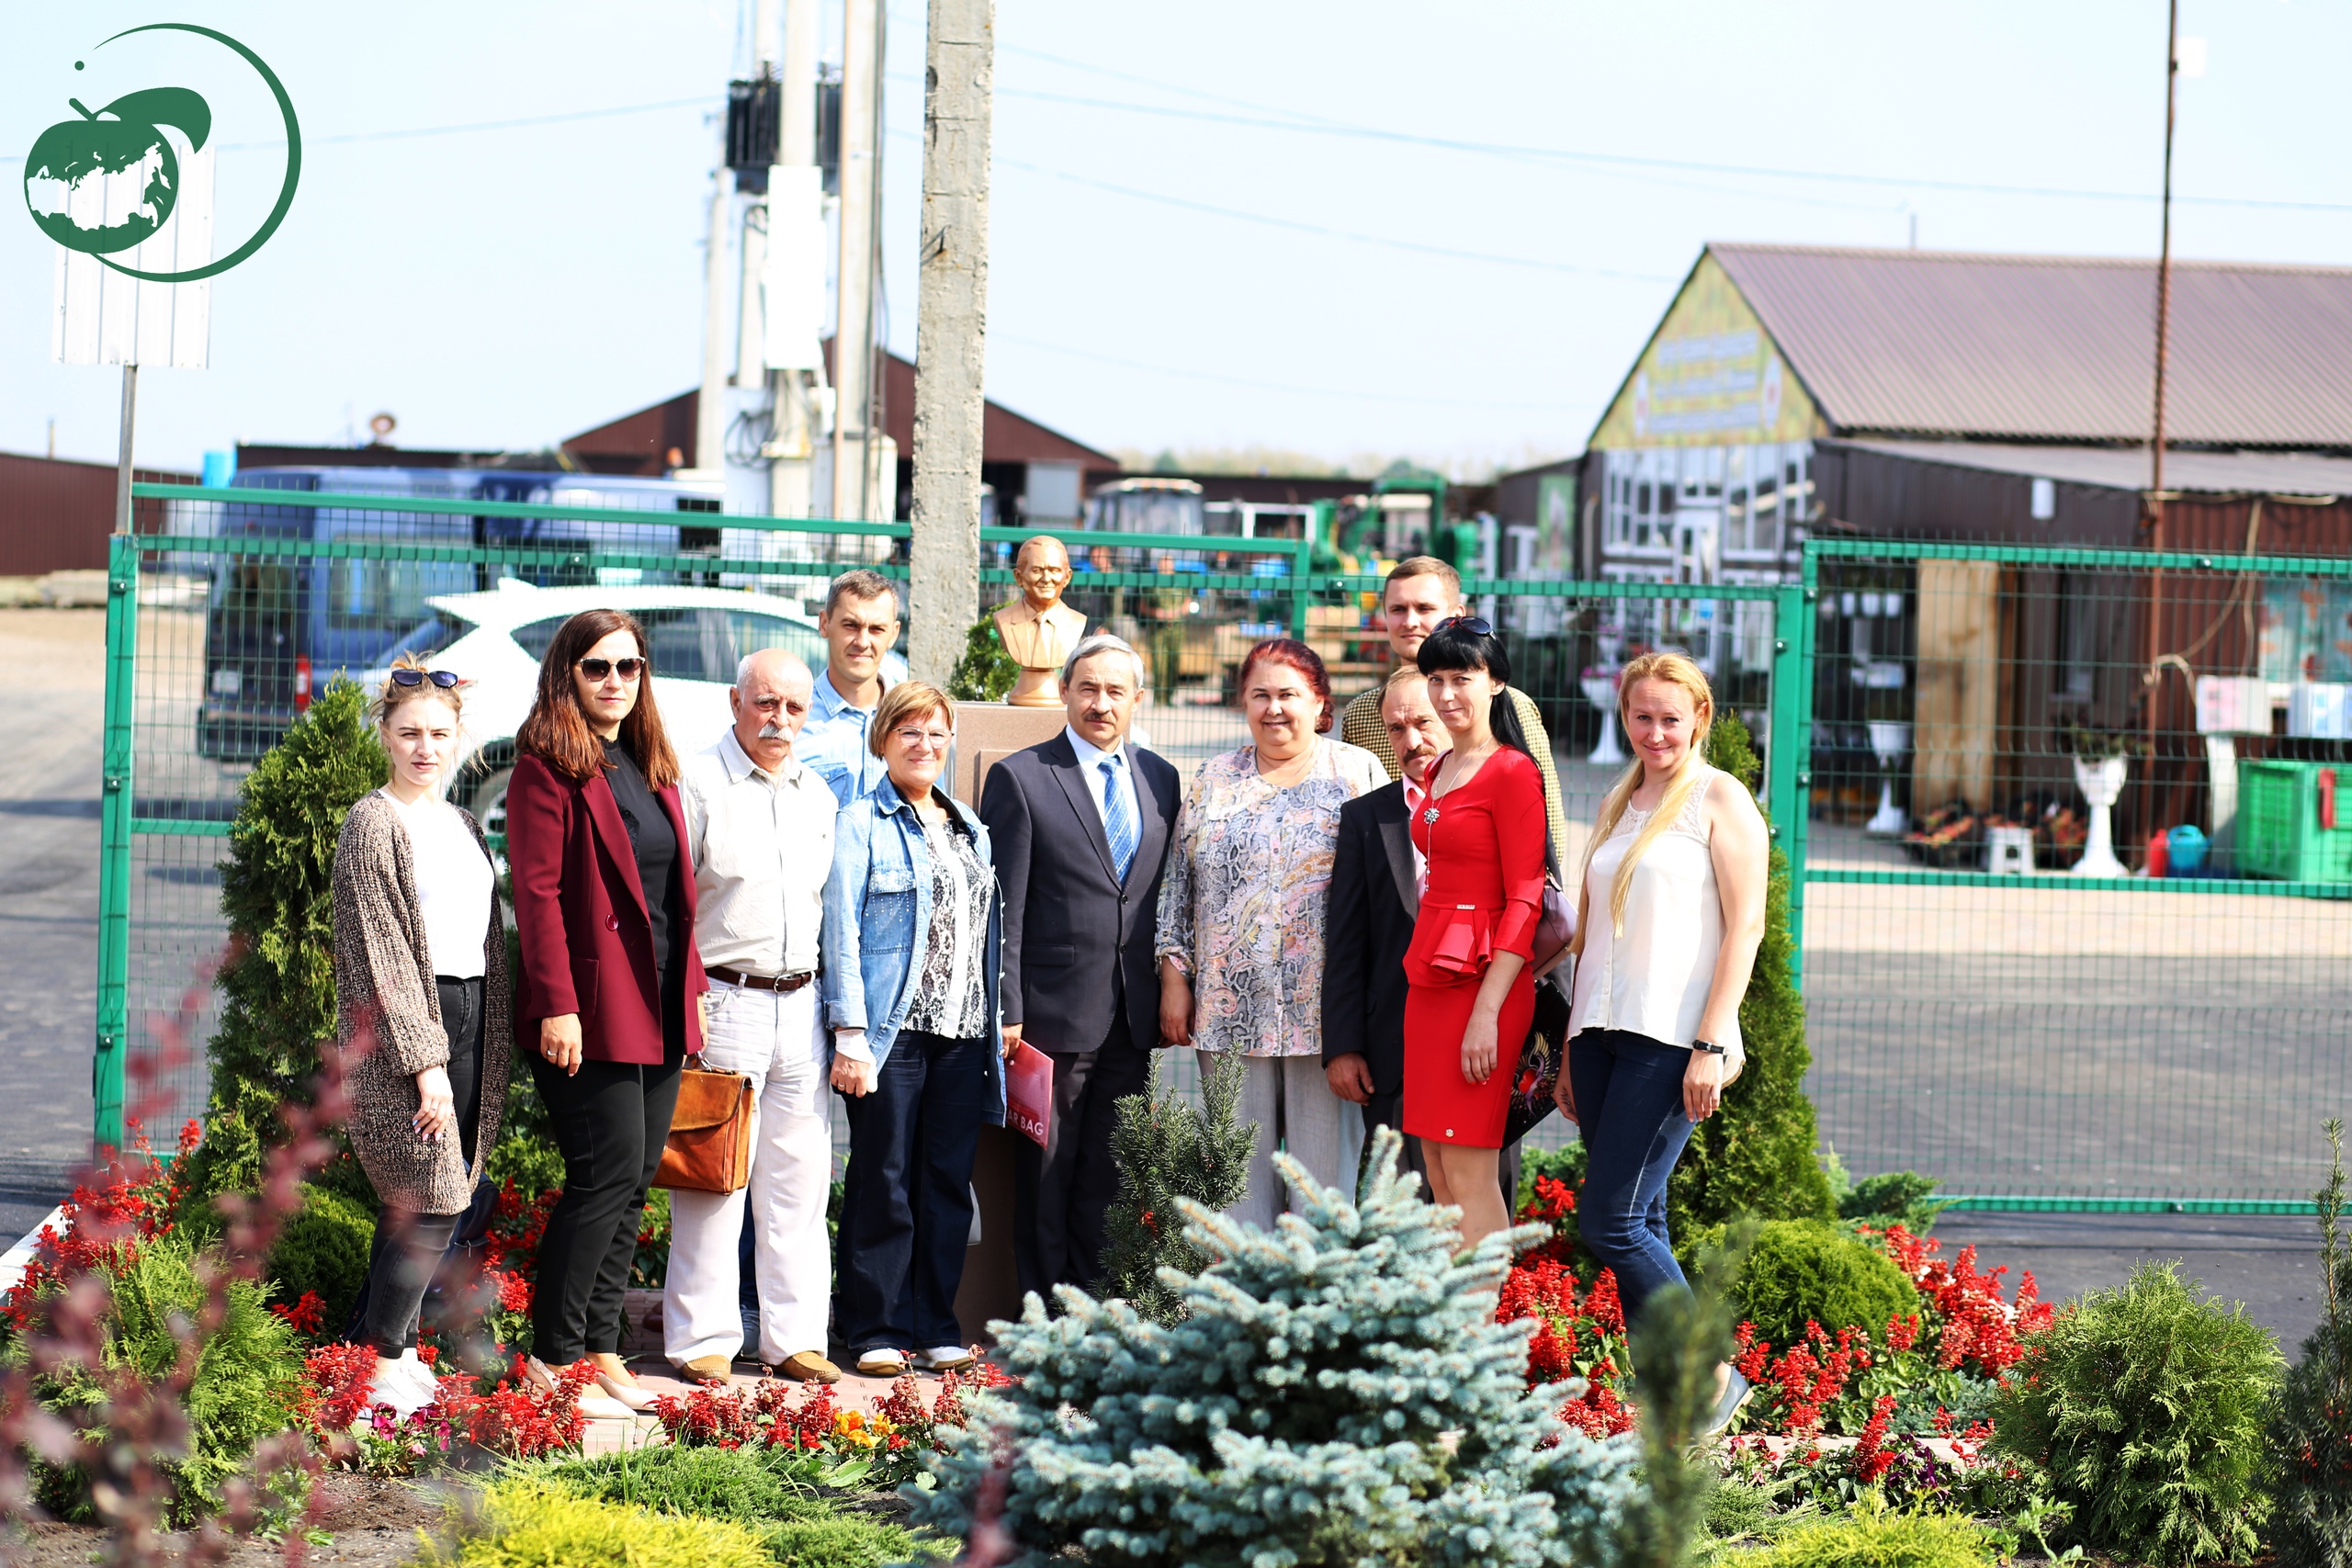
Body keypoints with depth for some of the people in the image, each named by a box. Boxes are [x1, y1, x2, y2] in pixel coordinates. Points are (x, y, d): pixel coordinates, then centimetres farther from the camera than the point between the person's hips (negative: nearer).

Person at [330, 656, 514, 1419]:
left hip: (468, 1017, 8)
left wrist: (491, 1051, 13)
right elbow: (381, 952, -12)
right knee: (430, 1201, -11)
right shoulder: (375, 823, -7)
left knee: (427, 1201, 7)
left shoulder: (462, 825, 17)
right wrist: (423, 1059, -17)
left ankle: (397, 1348, 14)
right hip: (403, 1023, -7)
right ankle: (384, 1368, -4)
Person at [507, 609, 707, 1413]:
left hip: (660, 1008, 8)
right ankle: (554, 1358, -2)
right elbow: (538, 892, -13)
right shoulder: (549, 768, -6)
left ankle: (600, 1351, 12)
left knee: (633, 1182, 7)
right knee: (608, 1174, -9)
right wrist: (557, 1003, -19)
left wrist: (692, 987, 14)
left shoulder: (653, 768, 18)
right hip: (593, 1007, -8)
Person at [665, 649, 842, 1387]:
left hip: (800, 1004, 6)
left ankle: (794, 1337, 14)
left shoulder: (817, 795, 14)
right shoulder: (697, 783, -6)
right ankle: (702, 1340, 4)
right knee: (715, 1177, -4)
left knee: (799, 1180, 7)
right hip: (722, 1003, -6)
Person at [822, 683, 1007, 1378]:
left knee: (949, 1182, 6)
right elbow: (841, 930, -6)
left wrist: (998, 1025, 11)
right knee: (883, 1182, -2)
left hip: (963, 1033, 5)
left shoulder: (969, 828, 18)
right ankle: (876, 1331, 4)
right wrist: (850, 1035, -13)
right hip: (893, 1029, -5)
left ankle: (937, 1329, 13)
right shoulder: (861, 824, 0)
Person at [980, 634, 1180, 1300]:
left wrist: (1173, 990, 8)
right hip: (1055, 1012, -4)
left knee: (1109, 1175, 8)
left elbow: (1168, 896, 15)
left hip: (1133, 1016, 4)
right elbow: (1003, 908, -6)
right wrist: (1006, 1011, -11)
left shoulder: (1160, 780, 12)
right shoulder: (1020, 778, -3)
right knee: (1045, 1175, 1)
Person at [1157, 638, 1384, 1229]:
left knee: (1323, 1160, -1)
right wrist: (1175, 979, 5)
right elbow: (1178, 882, 12)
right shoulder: (1214, 780, 12)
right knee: (1239, 1158, 4)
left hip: (1323, 1004, -2)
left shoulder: (1357, 773, 4)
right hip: (1231, 1002, 2)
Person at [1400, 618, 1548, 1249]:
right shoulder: (1442, 771, 16)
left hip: (1481, 980, -8)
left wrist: (1487, 1012, -19)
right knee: (1438, 1173, 7)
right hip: (1428, 979, 8)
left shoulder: (1512, 772, -9)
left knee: (1468, 1170, -9)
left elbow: (1525, 900, -13)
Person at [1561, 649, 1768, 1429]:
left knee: (1612, 1221, -12)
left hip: (1671, 1037, -7)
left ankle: (1713, 1377, -1)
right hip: (1603, 1031, 7)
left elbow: (1744, 926, -8)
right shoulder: (1617, 805, 18)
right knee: (1639, 1226, 5)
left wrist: (1712, 1045, -15)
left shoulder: (1719, 799, -1)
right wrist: (1572, 1051, 16)